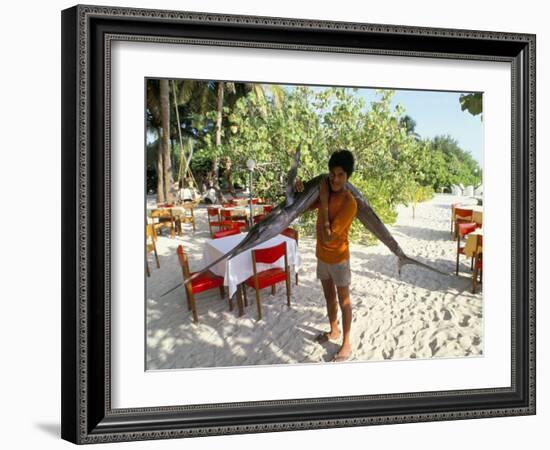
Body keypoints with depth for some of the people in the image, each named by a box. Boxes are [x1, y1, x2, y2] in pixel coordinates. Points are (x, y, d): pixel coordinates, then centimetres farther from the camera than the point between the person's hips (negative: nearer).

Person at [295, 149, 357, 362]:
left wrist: (323, 202, -29)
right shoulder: (326, 192, -5)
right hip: (322, 255, 7)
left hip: (338, 258, -7)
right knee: (329, 295, 21)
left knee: (343, 300, 5)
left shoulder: (349, 203, -28)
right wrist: (299, 190, -14)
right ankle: (334, 331, 40)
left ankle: (346, 344, 16)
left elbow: (327, 236, -30)